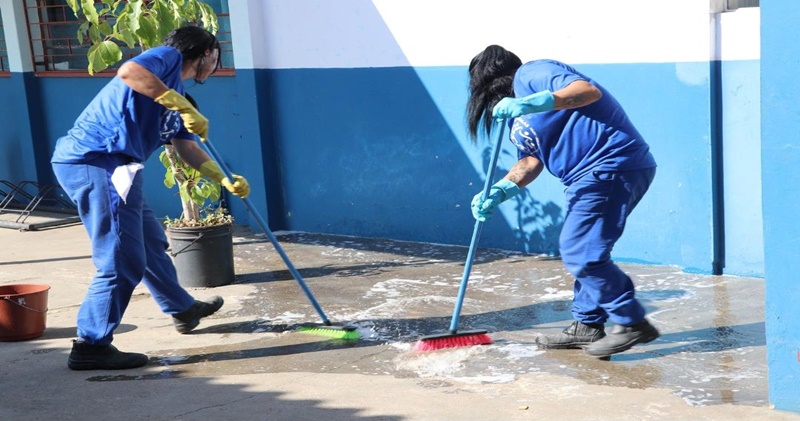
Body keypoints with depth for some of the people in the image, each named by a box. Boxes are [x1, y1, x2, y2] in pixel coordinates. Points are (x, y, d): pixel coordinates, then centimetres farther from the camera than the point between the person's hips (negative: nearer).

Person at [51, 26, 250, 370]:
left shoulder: (174, 96, 25)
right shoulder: (168, 57, -2)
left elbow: (187, 147, 28)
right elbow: (129, 71, -23)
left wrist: (225, 180, 21)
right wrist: (185, 107, -22)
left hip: (110, 169, 11)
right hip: (96, 162, -11)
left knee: (150, 241, 24)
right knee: (122, 261, -7)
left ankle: (183, 309, 43)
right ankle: (91, 346, 1)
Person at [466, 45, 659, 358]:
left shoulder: (531, 74, -8)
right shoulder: (516, 115, 21)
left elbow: (590, 91, -21)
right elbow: (531, 161, 20)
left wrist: (531, 103, -29)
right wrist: (499, 192, 7)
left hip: (614, 165, -11)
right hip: (591, 177, 11)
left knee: (580, 253, -13)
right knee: (577, 251, 16)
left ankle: (632, 323, -3)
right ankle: (587, 326, 26)